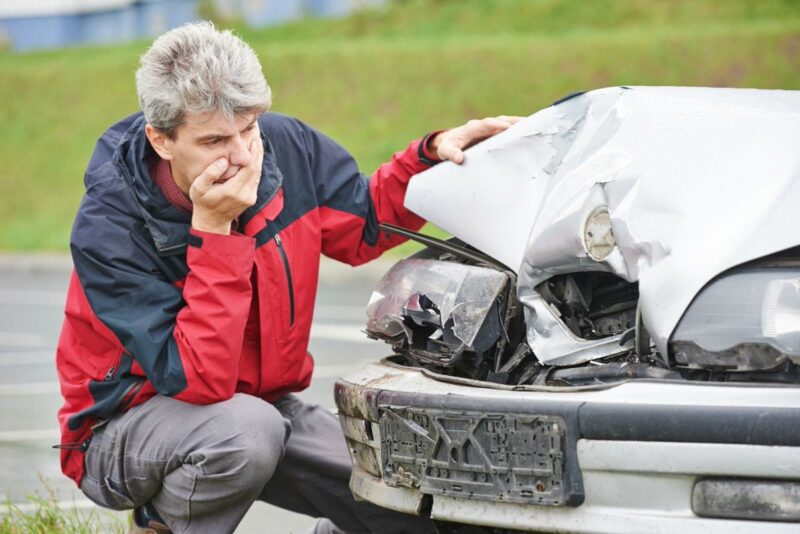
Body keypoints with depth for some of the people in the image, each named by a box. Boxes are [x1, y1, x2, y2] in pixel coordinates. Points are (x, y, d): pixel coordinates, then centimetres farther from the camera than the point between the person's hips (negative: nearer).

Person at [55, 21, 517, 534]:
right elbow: (196, 382, -33)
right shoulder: (110, 228, -27)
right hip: (126, 428, -5)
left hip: (264, 404, 5)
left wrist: (433, 154, -8)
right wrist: (213, 231, -35)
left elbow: (364, 225, 9)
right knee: (247, 428, -39)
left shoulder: (285, 146, -12)